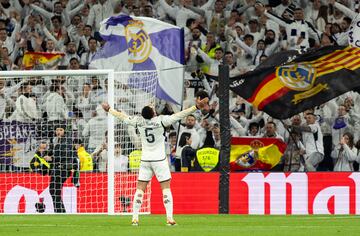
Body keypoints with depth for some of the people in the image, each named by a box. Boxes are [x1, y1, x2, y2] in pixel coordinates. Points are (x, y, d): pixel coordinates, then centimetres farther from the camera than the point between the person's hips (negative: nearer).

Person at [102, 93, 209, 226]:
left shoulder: (139, 121, -4)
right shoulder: (160, 121, -14)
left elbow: (123, 117, 10)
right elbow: (179, 115, -16)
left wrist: (109, 110, 26)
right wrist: (196, 107, -15)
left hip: (145, 160, 3)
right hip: (159, 160, -3)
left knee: (140, 189, 6)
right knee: (166, 188, 1)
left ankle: (135, 218, 0)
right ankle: (169, 218, -8)